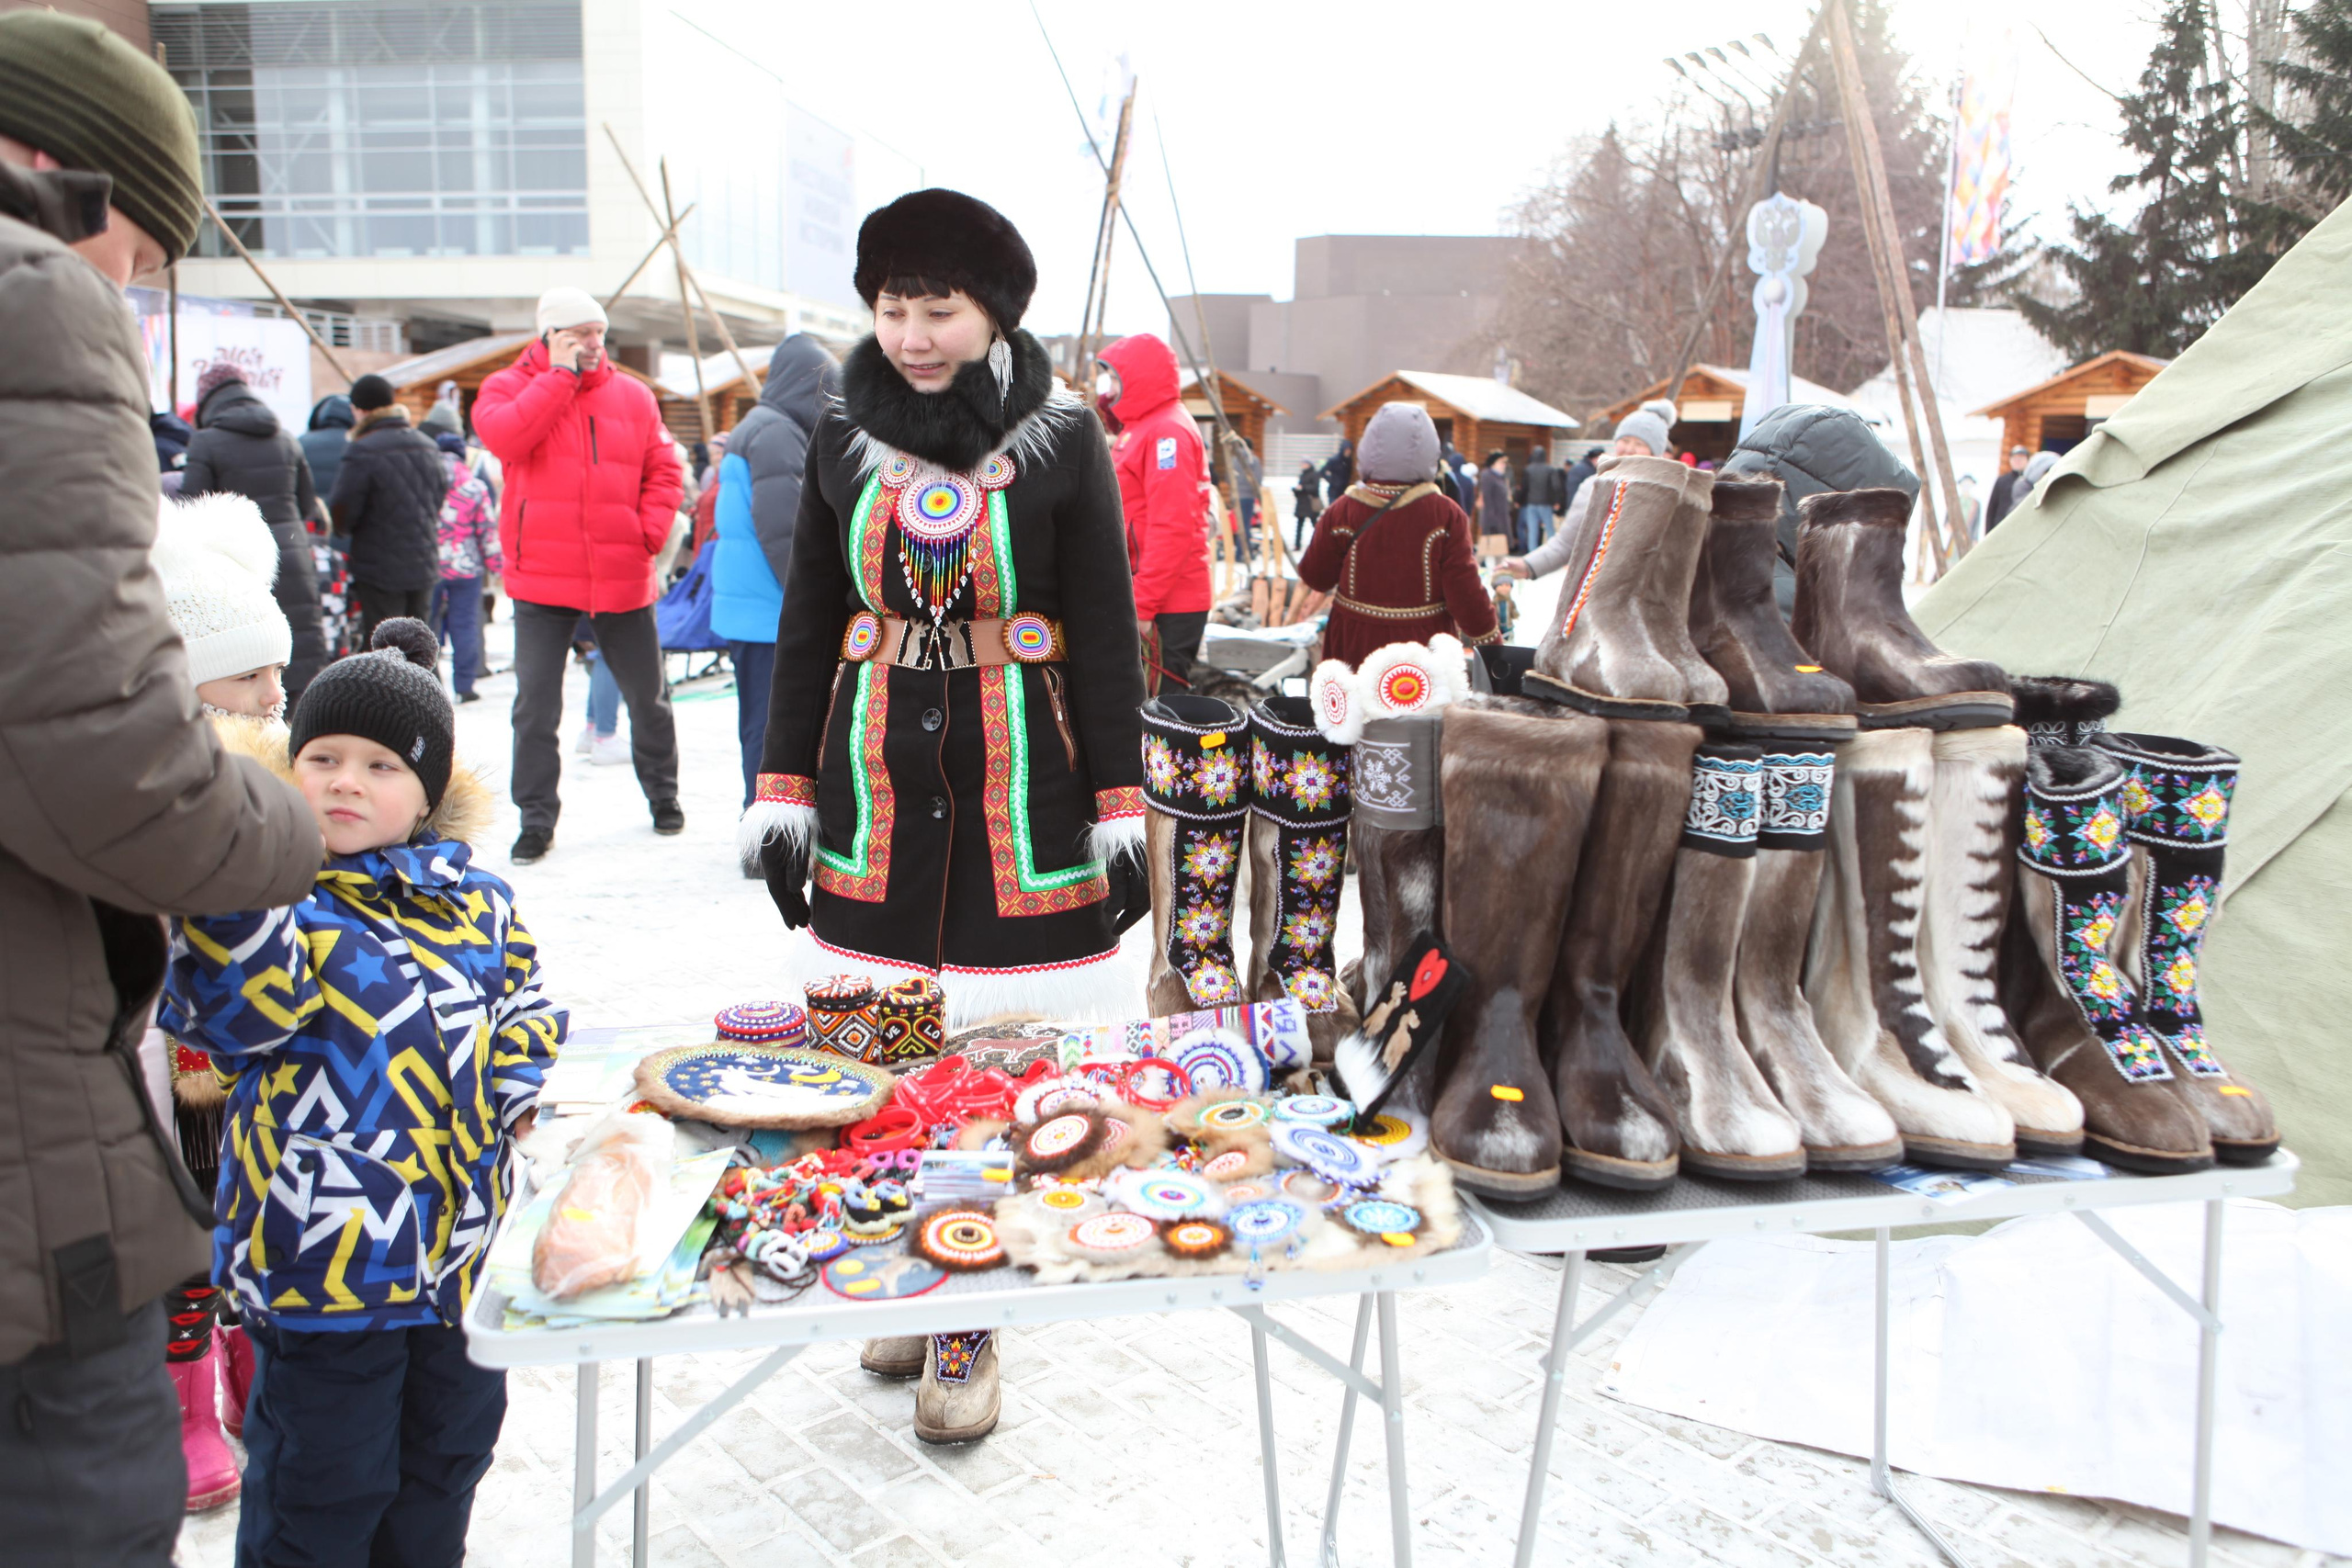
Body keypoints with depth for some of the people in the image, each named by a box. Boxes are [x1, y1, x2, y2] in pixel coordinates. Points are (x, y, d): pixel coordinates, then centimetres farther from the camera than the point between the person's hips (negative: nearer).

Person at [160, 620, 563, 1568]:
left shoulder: (474, 899, 3)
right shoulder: (281, 900, -13)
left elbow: (523, 1008, 17)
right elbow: (229, 1012, -32)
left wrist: (518, 1093, 0)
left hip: (467, 1242, 6)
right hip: (328, 1261, -5)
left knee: (448, 1455, 24)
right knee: (321, 1492, 9)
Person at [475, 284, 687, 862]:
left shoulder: (632, 395, 8)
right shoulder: (509, 386, 3)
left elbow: (664, 470, 8)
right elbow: (504, 436, -19)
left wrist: (651, 529, -8)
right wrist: (562, 375, -14)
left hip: (623, 577, 2)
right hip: (543, 577, -2)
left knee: (648, 696, 13)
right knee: (536, 705, 0)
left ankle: (663, 795, 32)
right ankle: (537, 819, 11)